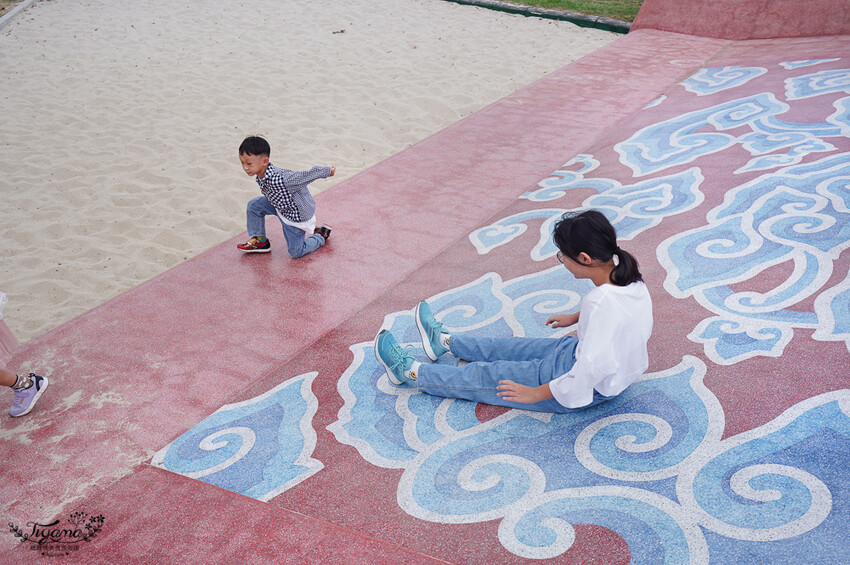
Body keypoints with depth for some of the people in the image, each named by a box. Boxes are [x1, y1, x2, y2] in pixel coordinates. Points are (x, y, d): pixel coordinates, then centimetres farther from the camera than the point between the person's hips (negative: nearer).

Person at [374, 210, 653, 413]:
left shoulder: (603, 301, -37)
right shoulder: (629, 277, -9)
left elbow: (590, 371, -35)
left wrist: (536, 393, -24)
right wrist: (577, 317, 26)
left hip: (588, 387, -8)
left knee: (487, 375, 4)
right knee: (514, 348, 24)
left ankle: (410, 370, 21)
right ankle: (444, 341, 46)